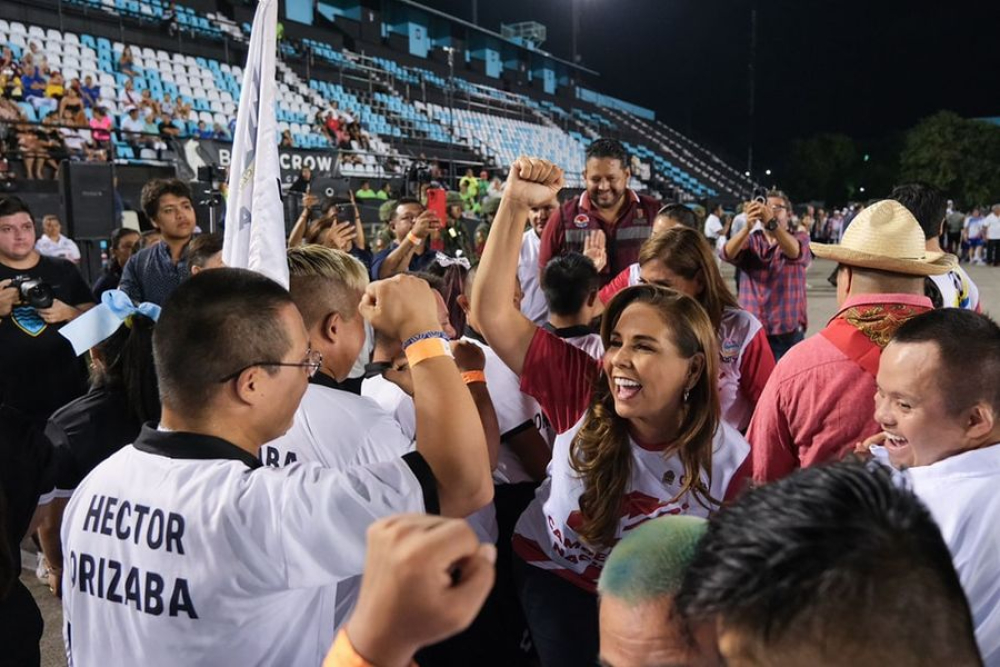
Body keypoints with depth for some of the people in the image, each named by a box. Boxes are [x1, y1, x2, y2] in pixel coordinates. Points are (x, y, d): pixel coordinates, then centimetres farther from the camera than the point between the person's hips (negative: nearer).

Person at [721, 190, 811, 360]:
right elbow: (727, 254, -15)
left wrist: (772, 223, -39)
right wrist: (747, 227, -34)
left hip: (787, 330, -1)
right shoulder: (750, 240, 7)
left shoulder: (800, 238, 3)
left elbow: (795, 252, -22)